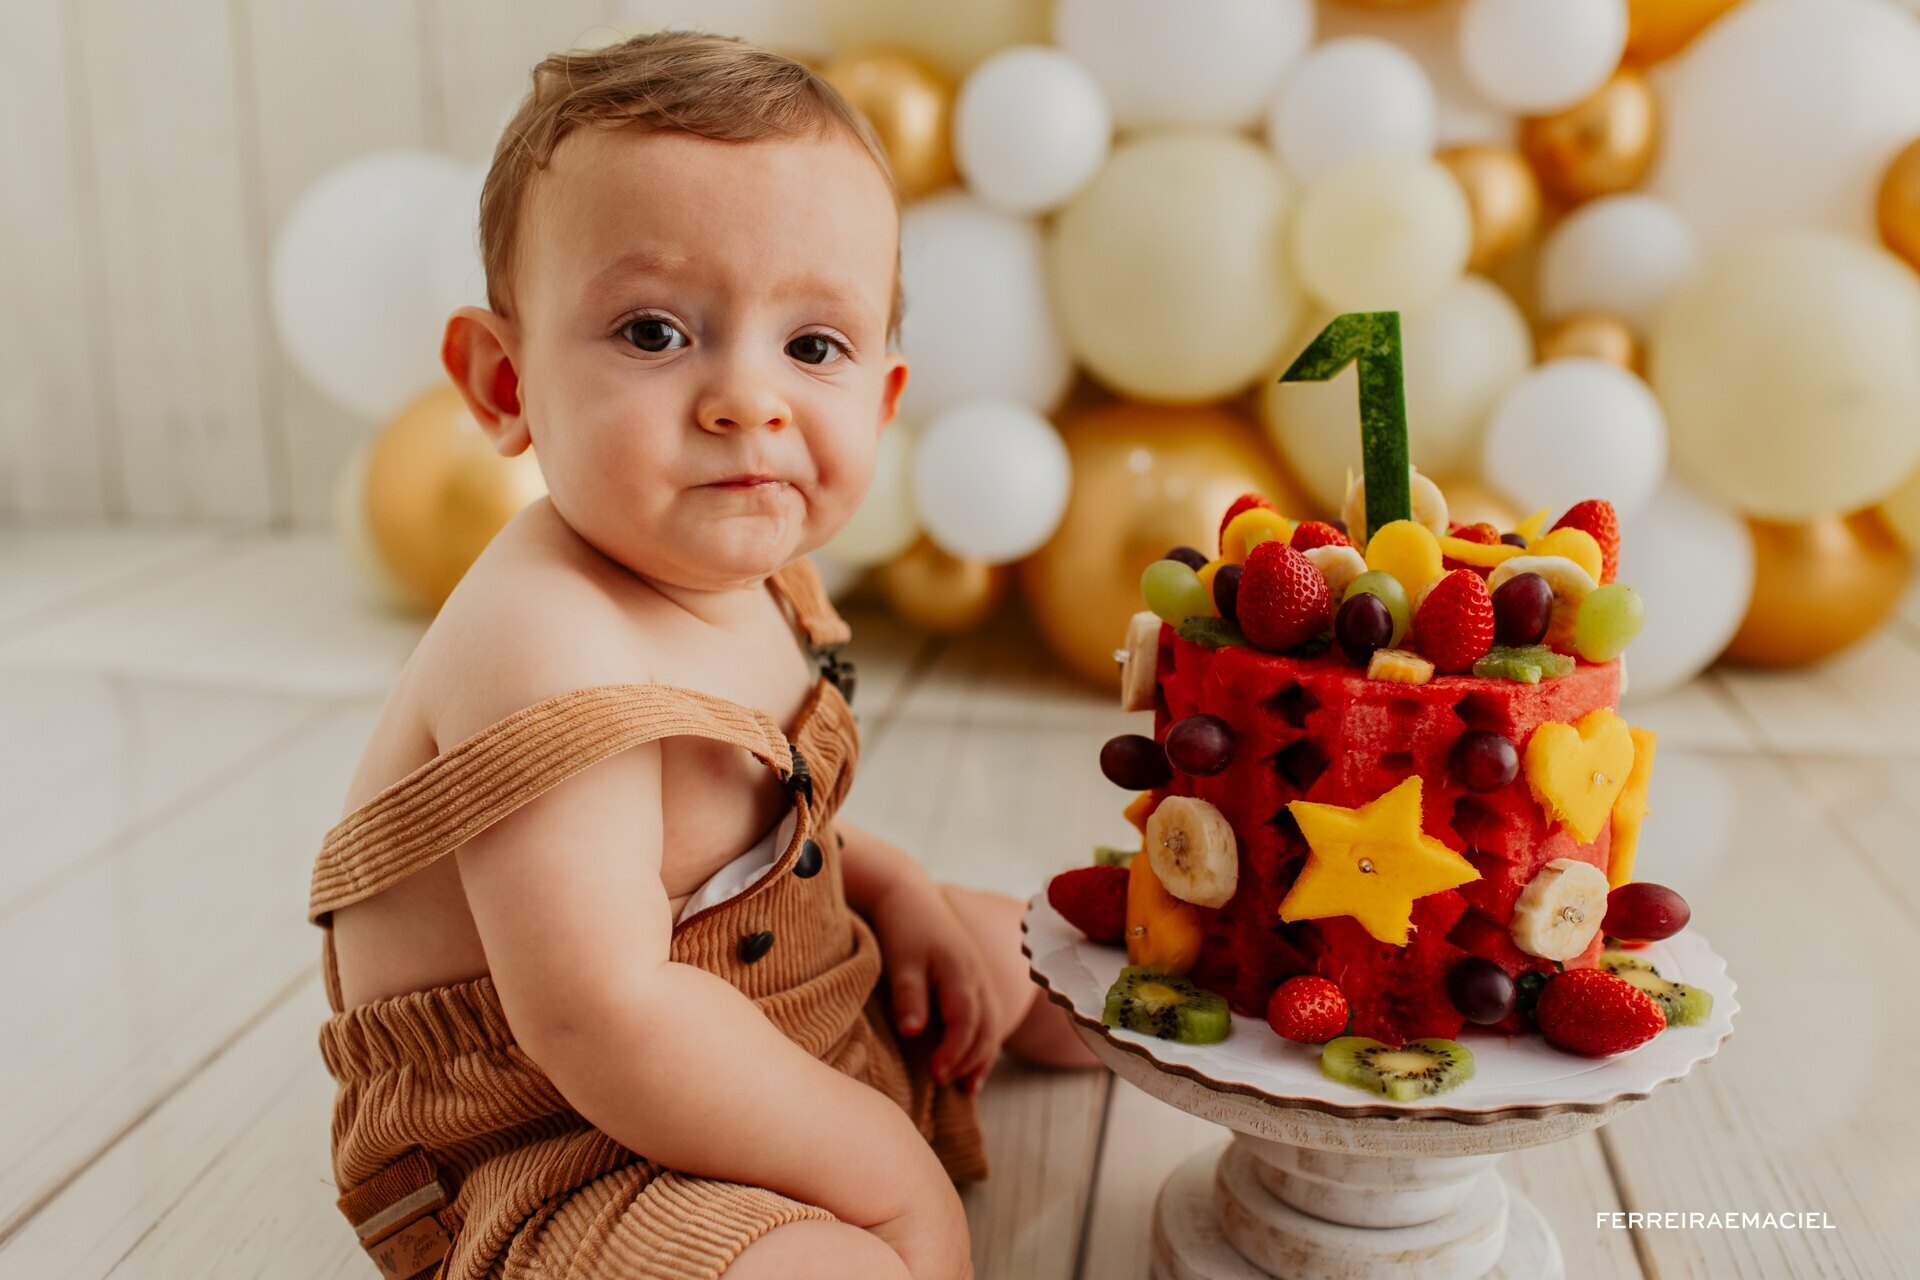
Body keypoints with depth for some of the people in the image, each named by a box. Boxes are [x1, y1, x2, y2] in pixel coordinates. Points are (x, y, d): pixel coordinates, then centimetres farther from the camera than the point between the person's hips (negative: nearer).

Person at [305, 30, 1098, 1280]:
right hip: (545, 1152, -9)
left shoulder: (753, 579, -3)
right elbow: (601, 1023, -35)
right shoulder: (552, 651, -32)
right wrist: (886, 1171, -24)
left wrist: (900, 891, -3)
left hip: (796, 1000, 9)